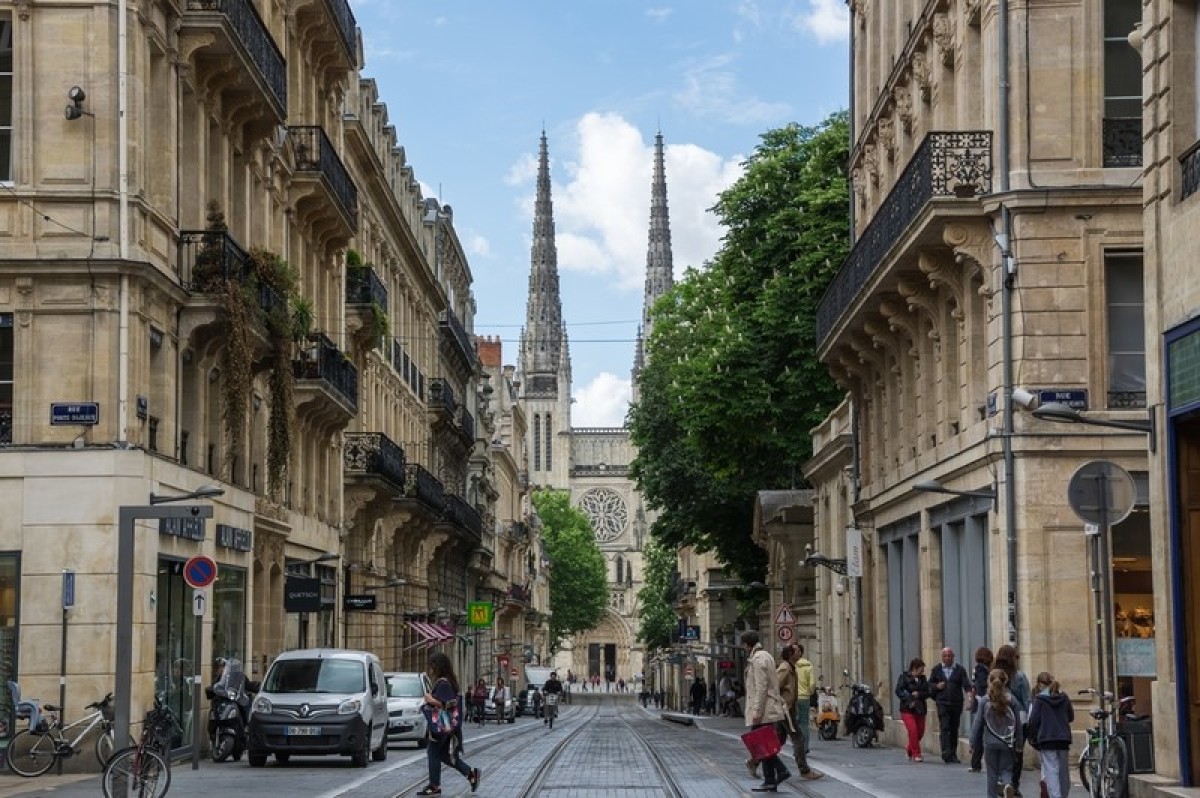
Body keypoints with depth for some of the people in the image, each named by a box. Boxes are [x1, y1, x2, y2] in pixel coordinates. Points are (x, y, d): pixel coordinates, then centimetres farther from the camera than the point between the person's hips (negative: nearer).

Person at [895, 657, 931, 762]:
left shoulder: (922, 678, 12)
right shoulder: (904, 677, -2)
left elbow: (927, 693, 4)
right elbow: (898, 691, -9)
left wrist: (918, 694, -14)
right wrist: (909, 698, -20)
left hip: (920, 709, 5)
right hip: (907, 709, -5)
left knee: (920, 732, 6)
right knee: (913, 730, -15)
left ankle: (909, 749, 32)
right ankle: (916, 754, -7)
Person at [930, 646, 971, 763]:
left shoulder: (960, 670, 6)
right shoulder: (936, 669, 9)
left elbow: (966, 683, -5)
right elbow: (930, 684, 15)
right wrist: (937, 686, -6)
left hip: (957, 703, 1)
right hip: (942, 703, -1)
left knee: (954, 729, 8)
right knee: (944, 728, -11)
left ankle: (953, 754, 18)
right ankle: (946, 755, -17)